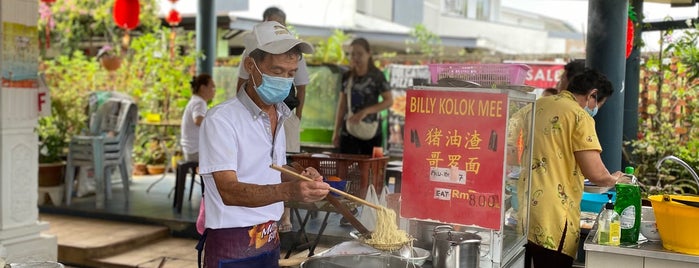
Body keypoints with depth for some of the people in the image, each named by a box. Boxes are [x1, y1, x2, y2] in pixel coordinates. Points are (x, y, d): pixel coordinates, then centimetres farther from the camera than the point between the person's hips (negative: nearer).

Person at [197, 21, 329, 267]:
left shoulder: (279, 117, 9)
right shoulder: (220, 120, -16)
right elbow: (229, 191, -24)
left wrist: (300, 180, -2)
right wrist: (289, 190, -39)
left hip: (270, 242, 7)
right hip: (231, 247, -7)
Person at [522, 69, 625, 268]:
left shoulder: (537, 106, 13)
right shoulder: (580, 116, -8)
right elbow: (595, 173, -14)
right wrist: (613, 179, 7)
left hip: (520, 213, 7)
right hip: (550, 221, -7)